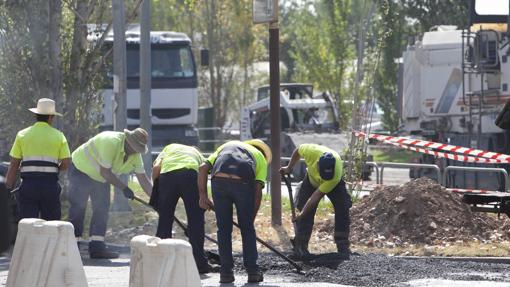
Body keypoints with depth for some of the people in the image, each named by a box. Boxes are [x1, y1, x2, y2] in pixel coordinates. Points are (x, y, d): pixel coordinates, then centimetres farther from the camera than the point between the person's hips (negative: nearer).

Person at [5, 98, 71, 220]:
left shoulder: (22, 135, 7)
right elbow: (66, 163, 0)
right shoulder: (58, 136, 5)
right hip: (50, 185, 0)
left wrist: (8, 188, 9)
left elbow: (13, 165, 4)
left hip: (28, 184, 0)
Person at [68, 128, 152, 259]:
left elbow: (143, 179, -5)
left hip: (101, 179, 8)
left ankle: (97, 247, -1)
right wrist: (124, 188, -25)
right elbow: (105, 172, -31)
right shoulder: (111, 142, -34)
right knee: (78, 209, -9)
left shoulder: (135, 155, -9)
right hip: (81, 169, -8)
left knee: (102, 209, 0)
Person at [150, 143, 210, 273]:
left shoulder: (168, 148, 35)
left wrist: (156, 188, 22)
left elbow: (156, 167, 13)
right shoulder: (197, 153, 36)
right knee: (195, 219, 10)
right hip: (191, 174, -1)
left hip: (167, 175, 1)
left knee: (164, 220, 14)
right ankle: (199, 263, 9)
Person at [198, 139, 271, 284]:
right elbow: (258, 191, 15)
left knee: (223, 229, 14)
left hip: (219, 179, 1)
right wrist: (251, 218, 19)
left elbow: (203, 168, 19)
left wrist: (203, 196, 17)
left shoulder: (226, 146, 37)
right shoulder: (261, 158, 29)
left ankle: (226, 272, 15)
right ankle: (252, 271, 18)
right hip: (243, 183, -1)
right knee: (247, 229, 16)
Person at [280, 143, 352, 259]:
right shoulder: (311, 151, -40)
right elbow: (298, 151, -12)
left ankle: (343, 247, -7)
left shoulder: (336, 174, -44)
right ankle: (300, 246, -2)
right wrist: (289, 168, -4)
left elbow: (316, 196, -37)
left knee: (342, 209, -16)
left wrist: (301, 215, -32)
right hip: (312, 180, 2)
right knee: (306, 212, -10)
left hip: (334, 183, -2)